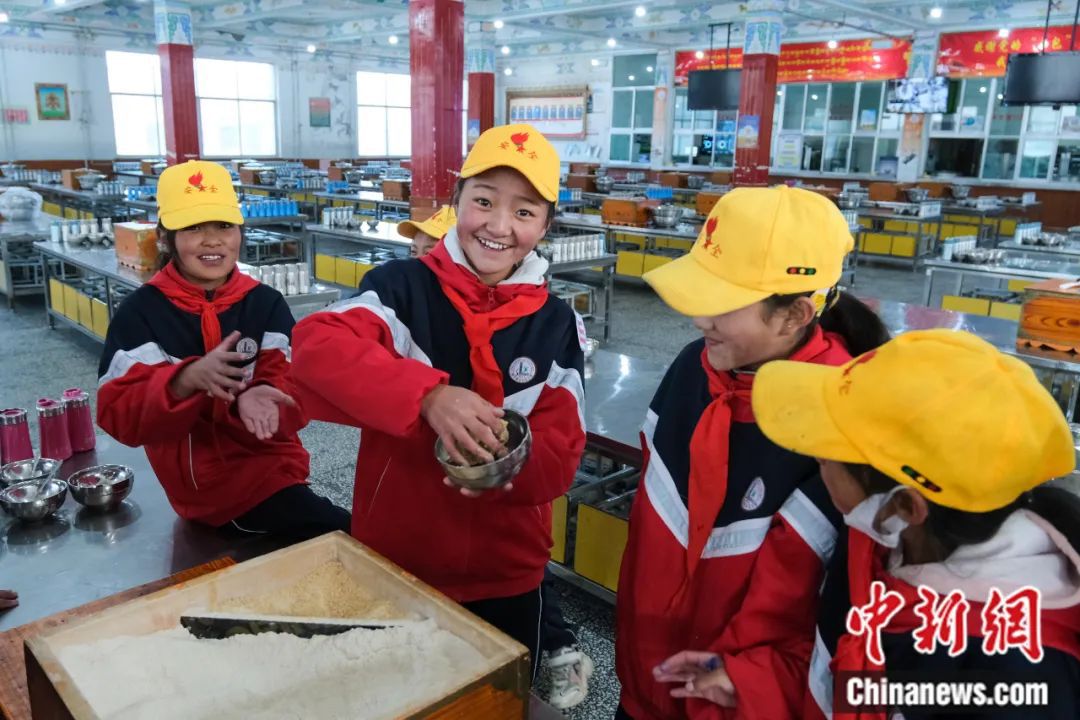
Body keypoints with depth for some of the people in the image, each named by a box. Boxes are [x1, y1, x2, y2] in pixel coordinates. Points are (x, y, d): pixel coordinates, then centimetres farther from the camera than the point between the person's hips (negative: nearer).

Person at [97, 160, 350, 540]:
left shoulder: (266, 304, 0)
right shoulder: (141, 312, -5)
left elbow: (295, 395, -7)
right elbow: (118, 415, -11)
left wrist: (256, 400, -31)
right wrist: (187, 378, -30)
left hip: (268, 468, 3)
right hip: (203, 489, -3)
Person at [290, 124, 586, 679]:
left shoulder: (557, 325, -4)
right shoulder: (403, 288, -11)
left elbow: (562, 452, -7)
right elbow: (316, 345, -28)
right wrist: (429, 395, -41)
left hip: (506, 578, 2)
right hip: (392, 565, -1)